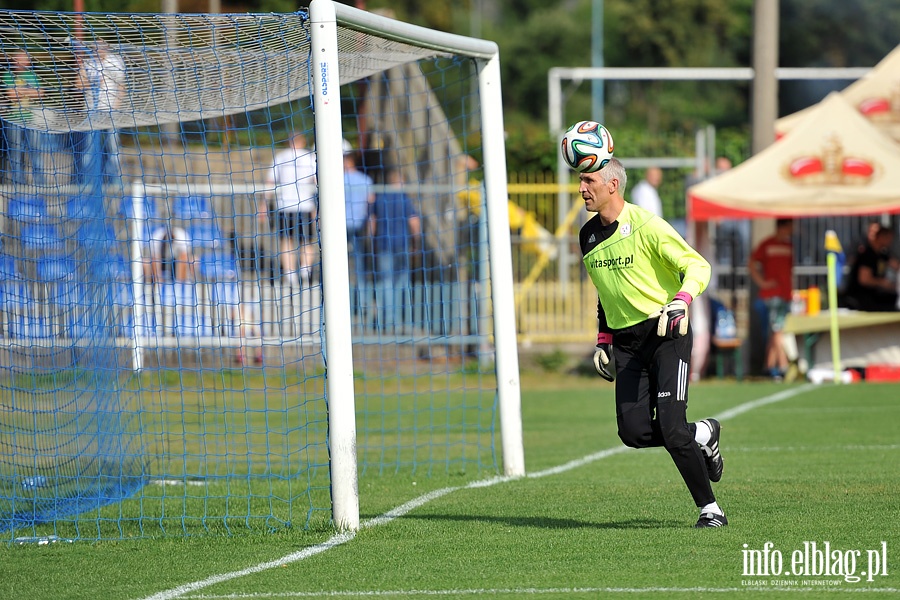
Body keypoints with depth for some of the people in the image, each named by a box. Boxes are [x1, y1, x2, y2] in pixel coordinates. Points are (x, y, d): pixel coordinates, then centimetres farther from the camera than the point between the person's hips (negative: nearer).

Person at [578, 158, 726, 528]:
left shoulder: (645, 226, -12)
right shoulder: (588, 235, 11)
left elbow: (698, 266, -12)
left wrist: (681, 301, -29)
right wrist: (603, 340, 18)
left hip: (666, 333, -6)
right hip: (627, 341, 6)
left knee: (671, 429, -16)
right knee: (633, 432, -8)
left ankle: (710, 509, -2)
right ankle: (702, 435, 19)